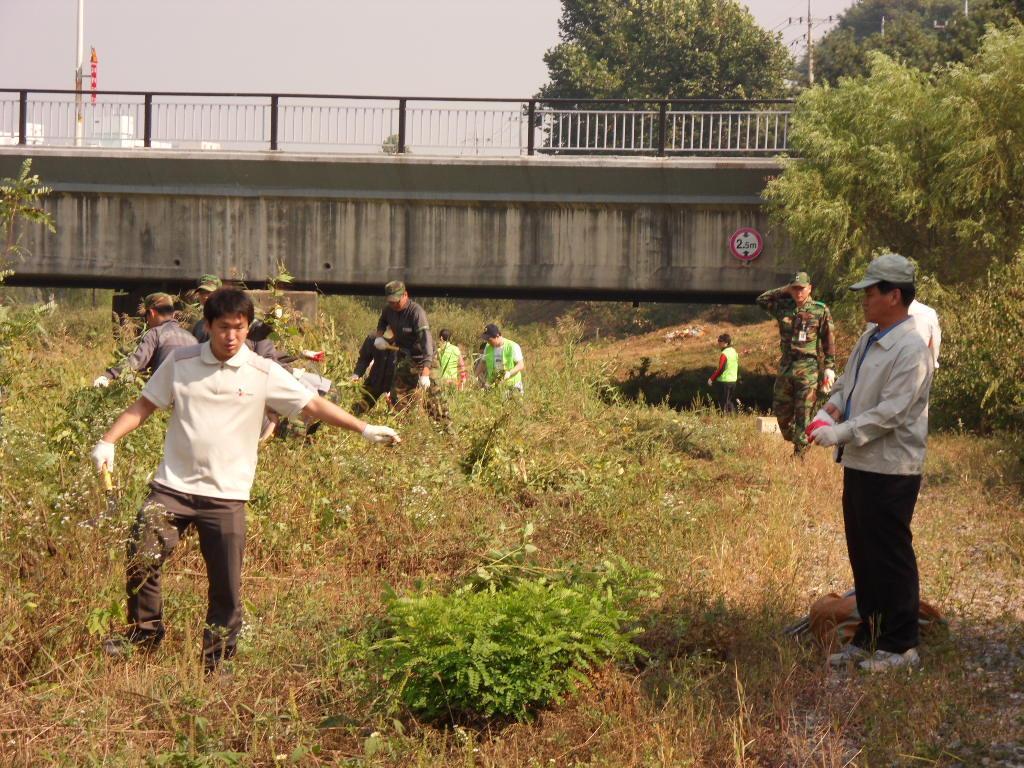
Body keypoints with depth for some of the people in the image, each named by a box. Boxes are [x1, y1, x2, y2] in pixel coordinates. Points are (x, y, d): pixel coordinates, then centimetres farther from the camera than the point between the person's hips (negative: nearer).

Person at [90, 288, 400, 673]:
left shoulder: (263, 373, -1)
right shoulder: (180, 362, 2)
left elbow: (313, 405, 3)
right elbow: (145, 405, 9)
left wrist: (365, 429, -3)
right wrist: (108, 441, -1)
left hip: (227, 495, 0)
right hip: (173, 486, 1)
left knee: (226, 584, 1)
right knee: (141, 558, -9)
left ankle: (217, 662, 17)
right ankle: (144, 631, 17)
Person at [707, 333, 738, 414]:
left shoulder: (724, 354, -17)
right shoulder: (734, 352, 8)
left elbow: (720, 369, -19)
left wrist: (712, 379, -11)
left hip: (724, 381, -8)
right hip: (733, 380, 8)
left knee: (723, 403, -1)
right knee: (731, 402, 15)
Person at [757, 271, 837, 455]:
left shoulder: (821, 311, -3)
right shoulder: (784, 308, 9)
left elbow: (829, 342, -3)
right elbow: (761, 300, 17)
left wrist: (829, 368, -8)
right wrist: (784, 291, 9)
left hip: (808, 369, -5)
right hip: (786, 365, 5)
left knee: (803, 413, -4)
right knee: (781, 409, 9)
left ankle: (800, 452, -1)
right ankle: (792, 441, 26)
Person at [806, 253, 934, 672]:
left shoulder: (911, 350, -18)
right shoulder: (869, 338, 12)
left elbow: (889, 413, -23)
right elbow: (847, 383, 22)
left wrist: (839, 433, -21)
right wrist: (831, 408, 1)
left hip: (890, 470, -9)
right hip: (860, 464, 9)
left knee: (891, 557, -1)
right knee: (862, 555, 16)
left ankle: (900, 646, 9)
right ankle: (869, 638, 27)